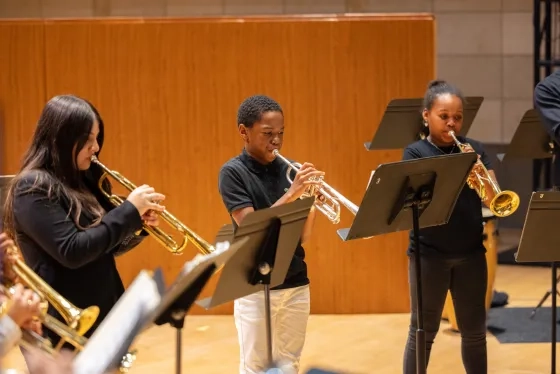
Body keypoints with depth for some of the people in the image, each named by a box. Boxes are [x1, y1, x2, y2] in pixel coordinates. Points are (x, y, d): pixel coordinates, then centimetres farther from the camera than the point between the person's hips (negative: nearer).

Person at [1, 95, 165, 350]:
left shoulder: (83, 182, 11)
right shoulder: (33, 187, -14)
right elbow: (72, 252, -23)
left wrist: (138, 225, -2)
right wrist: (130, 210, -19)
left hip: (103, 317, 8)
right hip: (64, 328, -8)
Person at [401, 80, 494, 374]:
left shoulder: (475, 149, 6)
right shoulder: (415, 152, -4)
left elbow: (492, 198, -2)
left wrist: (479, 176, -21)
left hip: (471, 253, 3)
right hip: (429, 254, -3)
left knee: (474, 331, 11)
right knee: (422, 331, 4)